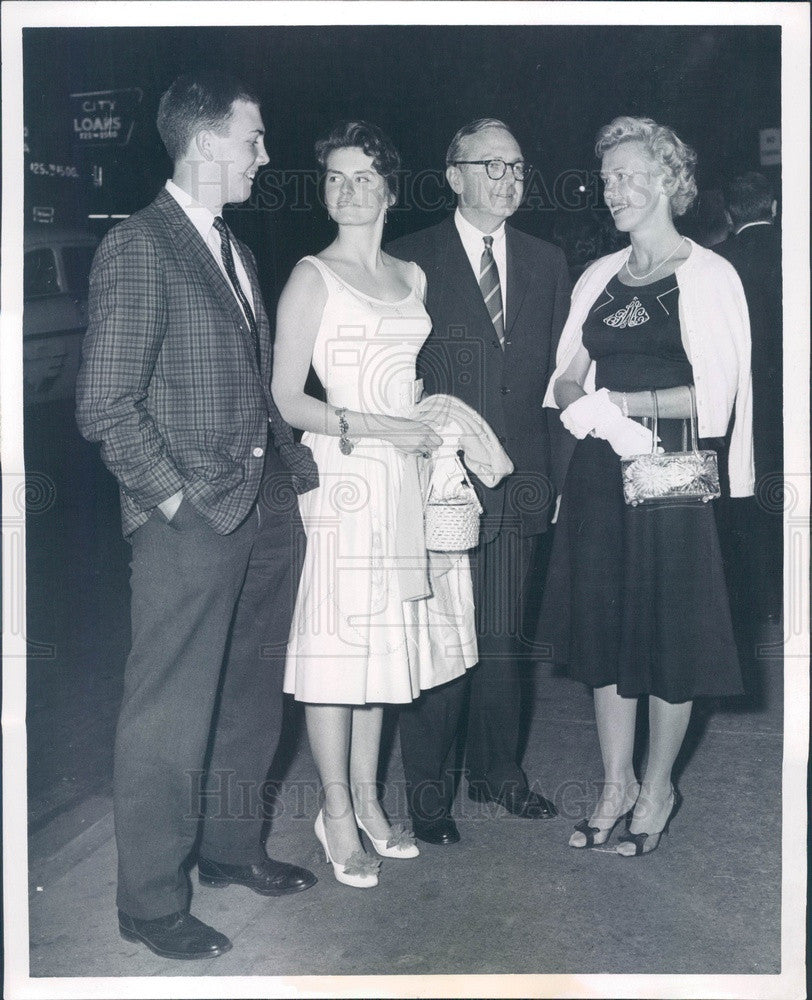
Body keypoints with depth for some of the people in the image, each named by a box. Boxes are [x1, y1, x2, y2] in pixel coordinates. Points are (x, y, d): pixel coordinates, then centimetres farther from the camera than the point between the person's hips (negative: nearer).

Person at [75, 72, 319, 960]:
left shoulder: (234, 249, 16)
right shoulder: (137, 248, -10)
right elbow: (104, 407, -14)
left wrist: (293, 467, 7)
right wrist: (178, 499, -14)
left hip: (265, 511, 8)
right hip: (191, 523, -8)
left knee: (251, 701, 18)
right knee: (169, 720, 1)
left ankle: (231, 847, 37)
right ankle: (150, 902, 17)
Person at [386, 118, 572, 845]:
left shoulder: (546, 263, 11)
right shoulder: (411, 261, -2)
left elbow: (557, 374, 11)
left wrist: (557, 472, 7)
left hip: (519, 484, 4)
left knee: (504, 638, 14)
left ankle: (499, 770, 30)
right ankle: (429, 786, 17)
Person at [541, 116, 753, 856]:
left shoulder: (707, 276, -4)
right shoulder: (598, 278, 12)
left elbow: (715, 391, -11)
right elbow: (567, 376, 13)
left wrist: (626, 402, -16)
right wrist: (580, 400, -8)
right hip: (600, 475, 5)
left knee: (669, 630, 4)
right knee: (604, 627, 10)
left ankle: (657, 791, 21)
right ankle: (617, 786, 24)